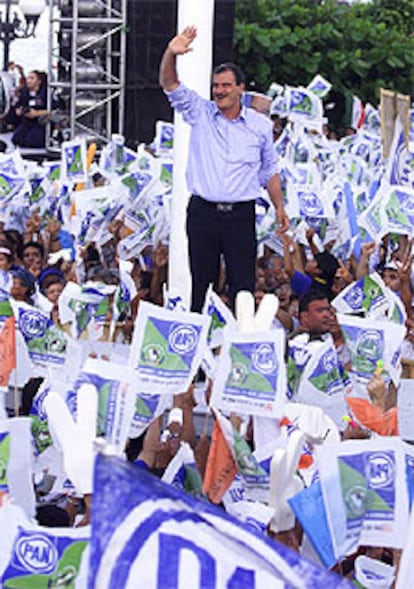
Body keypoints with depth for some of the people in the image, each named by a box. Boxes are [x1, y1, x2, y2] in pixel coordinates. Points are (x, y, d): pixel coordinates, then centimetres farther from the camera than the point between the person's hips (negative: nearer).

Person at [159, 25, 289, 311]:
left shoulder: (260, 125, 6)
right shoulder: (200, 113, 5)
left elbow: (269, 170, 15)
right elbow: (170, 84, -6)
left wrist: (280, 208, 10)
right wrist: (171, 54, -24)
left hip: (241, 215, 0)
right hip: (203, 211, 0)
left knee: (242, 284, -2)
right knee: (201, 282, 4)